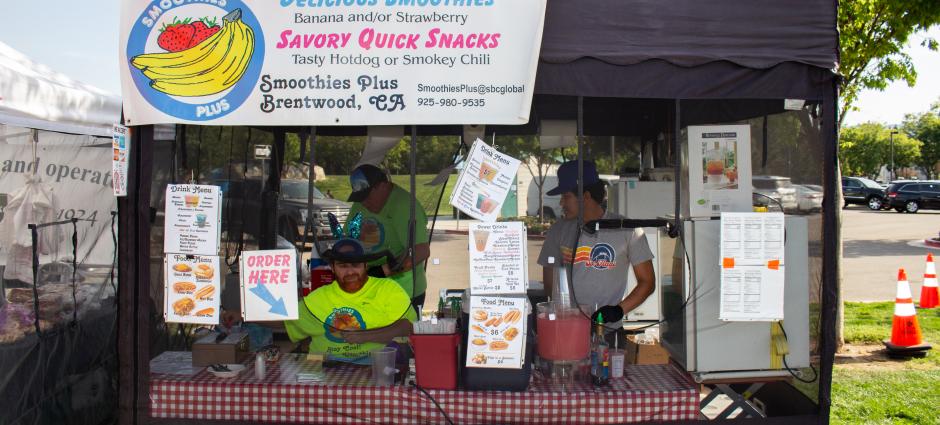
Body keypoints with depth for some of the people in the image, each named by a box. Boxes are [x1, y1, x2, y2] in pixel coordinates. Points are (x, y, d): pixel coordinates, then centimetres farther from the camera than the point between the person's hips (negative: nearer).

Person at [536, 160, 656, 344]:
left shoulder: (626, 230, 1)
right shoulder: (559, 231, 8)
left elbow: (647, 282, 4)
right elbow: (549, 284, 11)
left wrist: (619, 309, -11)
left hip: (609, 330, -1)